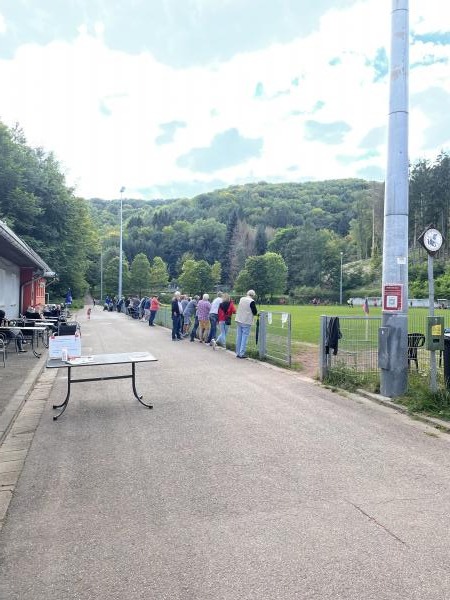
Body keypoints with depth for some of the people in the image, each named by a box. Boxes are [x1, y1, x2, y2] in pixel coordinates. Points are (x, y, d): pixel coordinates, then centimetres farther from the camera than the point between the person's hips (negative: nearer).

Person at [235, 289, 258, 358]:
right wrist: (255, 313, 12)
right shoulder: (252, 301, -12)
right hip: (246, 322, -6)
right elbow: (255, 312, -9)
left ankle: (238, 353, 15)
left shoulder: (241, 299, 8)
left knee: (239, 337, 10)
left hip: (238, 320, 6)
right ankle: (242, 354, -2)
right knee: (244, 338, -2)